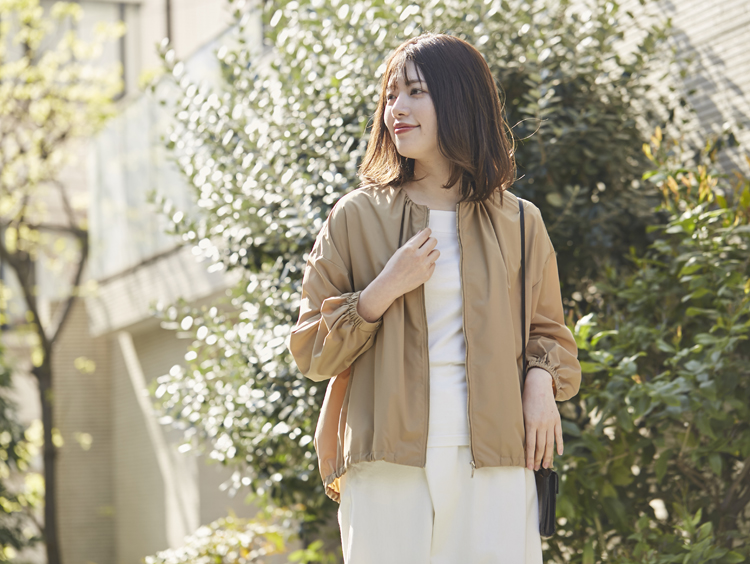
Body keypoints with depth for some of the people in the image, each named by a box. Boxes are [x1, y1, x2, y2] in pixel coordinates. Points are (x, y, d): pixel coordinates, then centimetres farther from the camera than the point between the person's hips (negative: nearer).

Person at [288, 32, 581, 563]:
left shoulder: (519, 223, 11)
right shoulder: (357, 217, 7)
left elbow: (549, 331, 21)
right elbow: (311, 351, 6)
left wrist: (542, 381, -2)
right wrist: (384, 291, -9)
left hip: (494, 465, 1)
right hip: (387, 463, -1)